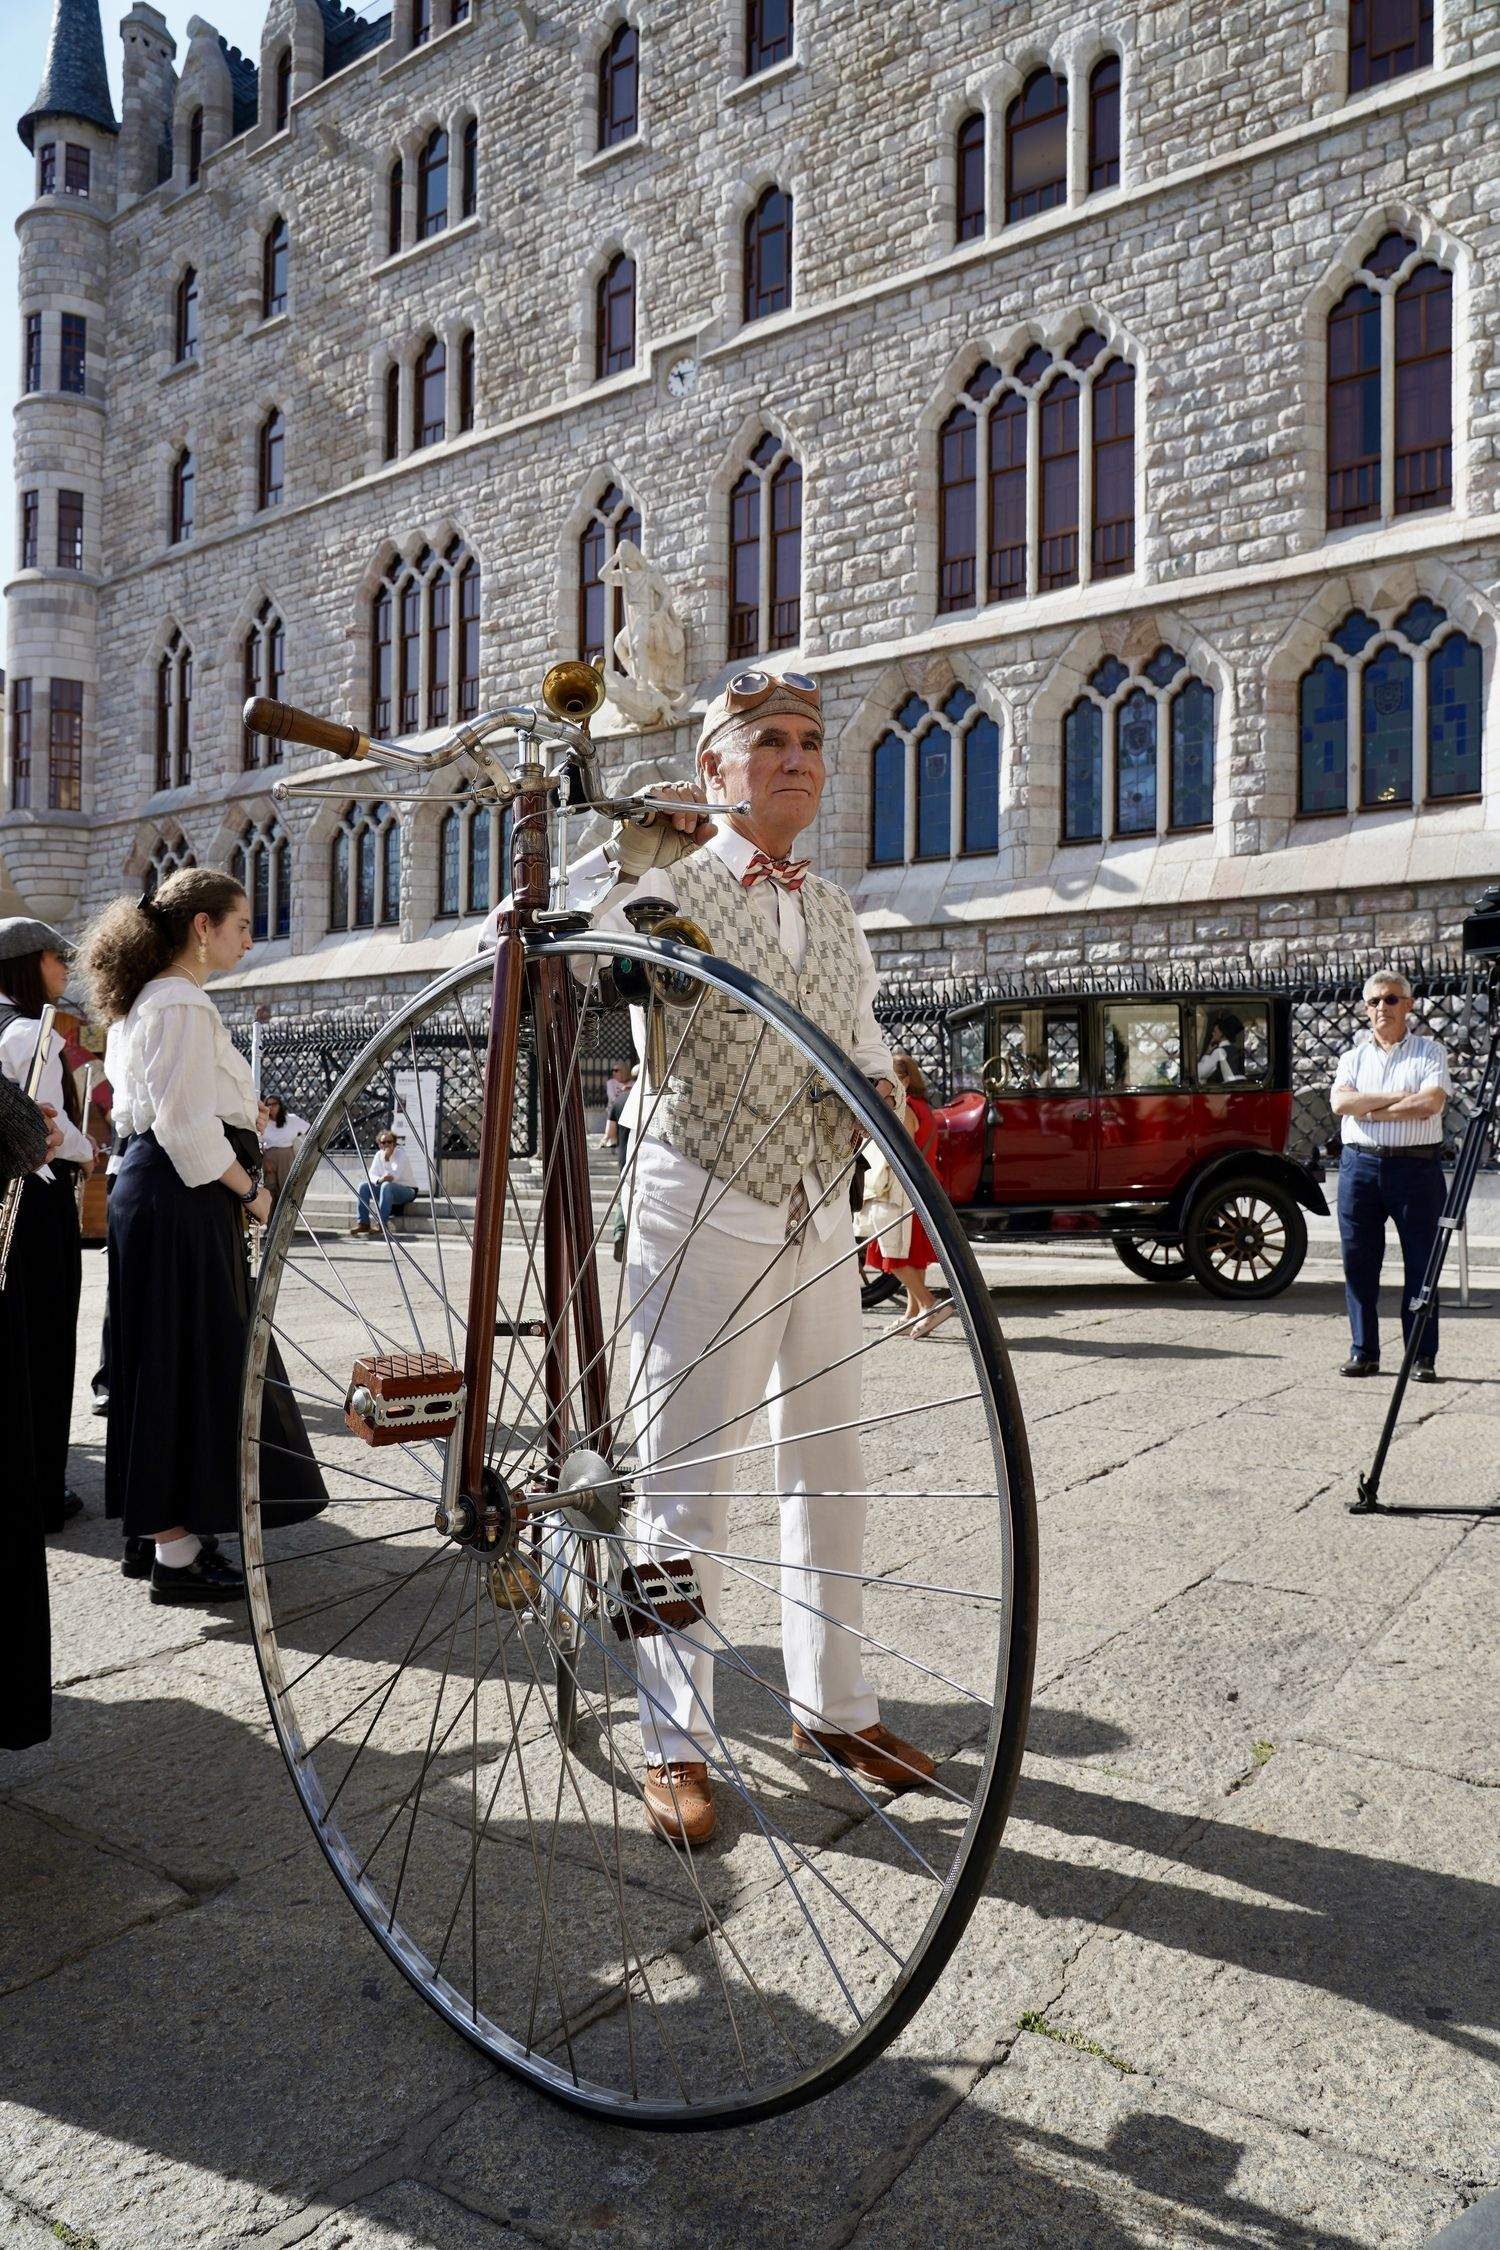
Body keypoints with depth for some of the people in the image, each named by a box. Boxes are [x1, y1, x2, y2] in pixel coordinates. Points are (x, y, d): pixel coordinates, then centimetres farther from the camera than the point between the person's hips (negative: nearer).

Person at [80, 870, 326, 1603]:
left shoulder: (148, 1002, 17)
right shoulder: (184, 1006, -15)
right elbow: (187, 1128, -21)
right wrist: (253, 1189, -12)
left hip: (150, 1188, 10)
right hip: (183, 1203, -10)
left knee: (165, 1367, 15)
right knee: (192, 1367, -4)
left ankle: (152, 1531, 26)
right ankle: (176, 1553, 3)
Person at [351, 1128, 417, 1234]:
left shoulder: (400, 1153, -12)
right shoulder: (379, 1154, 4)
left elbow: (395, 1176, -22)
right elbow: (371, 1174, -2)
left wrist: (386, 1159, -22)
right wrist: (378, 1180, -23)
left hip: (406, 1190, -6)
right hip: (386, 1189, 6)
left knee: (386, 1186, -36)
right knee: (363, 1186, -14)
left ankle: (382, 1224, -36)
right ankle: (363, 1223, -16)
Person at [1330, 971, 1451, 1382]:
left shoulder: (1429, 1052, 4)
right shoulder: (1354, 1055, 13)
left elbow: (1429, 1104, -14)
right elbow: (1339, 1102, -5)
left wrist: (1369, 1110, -8)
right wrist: (1397, 1096, -11)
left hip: (1416, 1166, -3)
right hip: (1360, 1165, 3)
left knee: (1420, 1264, 0)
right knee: (1359, 1263, 5)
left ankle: (1423, 1357, 8)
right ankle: (1363, 1352, 14)